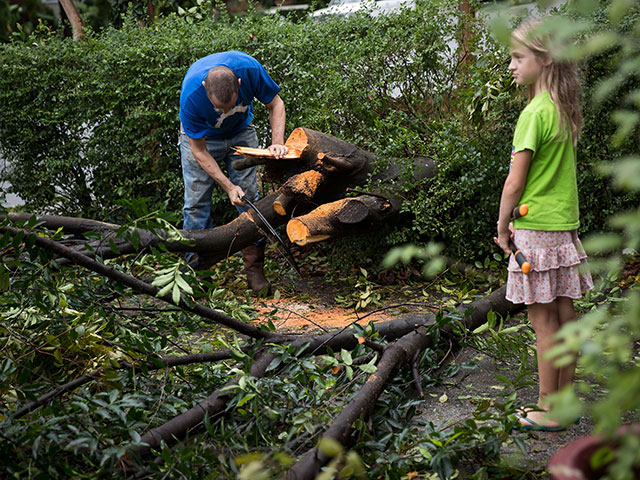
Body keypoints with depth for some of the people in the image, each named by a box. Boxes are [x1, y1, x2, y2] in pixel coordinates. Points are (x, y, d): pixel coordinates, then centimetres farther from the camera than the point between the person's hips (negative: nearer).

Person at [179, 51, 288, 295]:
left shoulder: (249, 69, -36)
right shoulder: (191, 95, -39)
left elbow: (275, 104, -15)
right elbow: (198, 150, -26)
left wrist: (277, 143, -29)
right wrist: (228, 186, -28)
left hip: (241, 133, 2)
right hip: (201, 136, -2)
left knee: (249, 198, -1)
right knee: (196, 203, -4)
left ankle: (254, 269, 7)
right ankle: (196, 268, 9)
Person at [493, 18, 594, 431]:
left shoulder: (535, 112, -16)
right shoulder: (564, 110, 10)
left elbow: (515, 182, -17)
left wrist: (502, 225, -3)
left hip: (536, 229, -8)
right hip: (565, 226, 8)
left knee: (544, 319, -2)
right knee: (564, 314, 11)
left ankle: (548, 410, 6)